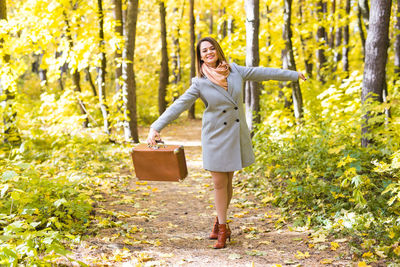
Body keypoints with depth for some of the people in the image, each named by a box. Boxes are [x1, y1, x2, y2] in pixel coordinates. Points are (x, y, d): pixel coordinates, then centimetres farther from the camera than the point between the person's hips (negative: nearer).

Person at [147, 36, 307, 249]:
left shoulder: (235, 71, 1)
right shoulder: (200, 83, -7)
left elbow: (261, 73, 10)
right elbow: (178, 106, -12)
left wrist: (294, 75, 19)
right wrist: (156, 128, -23)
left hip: (236, 134, 2)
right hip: (215, 136, -2)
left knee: (227, 181, 8)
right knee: (219, 183, 0)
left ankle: (219, 222, 26)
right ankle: (222, 228, 14)